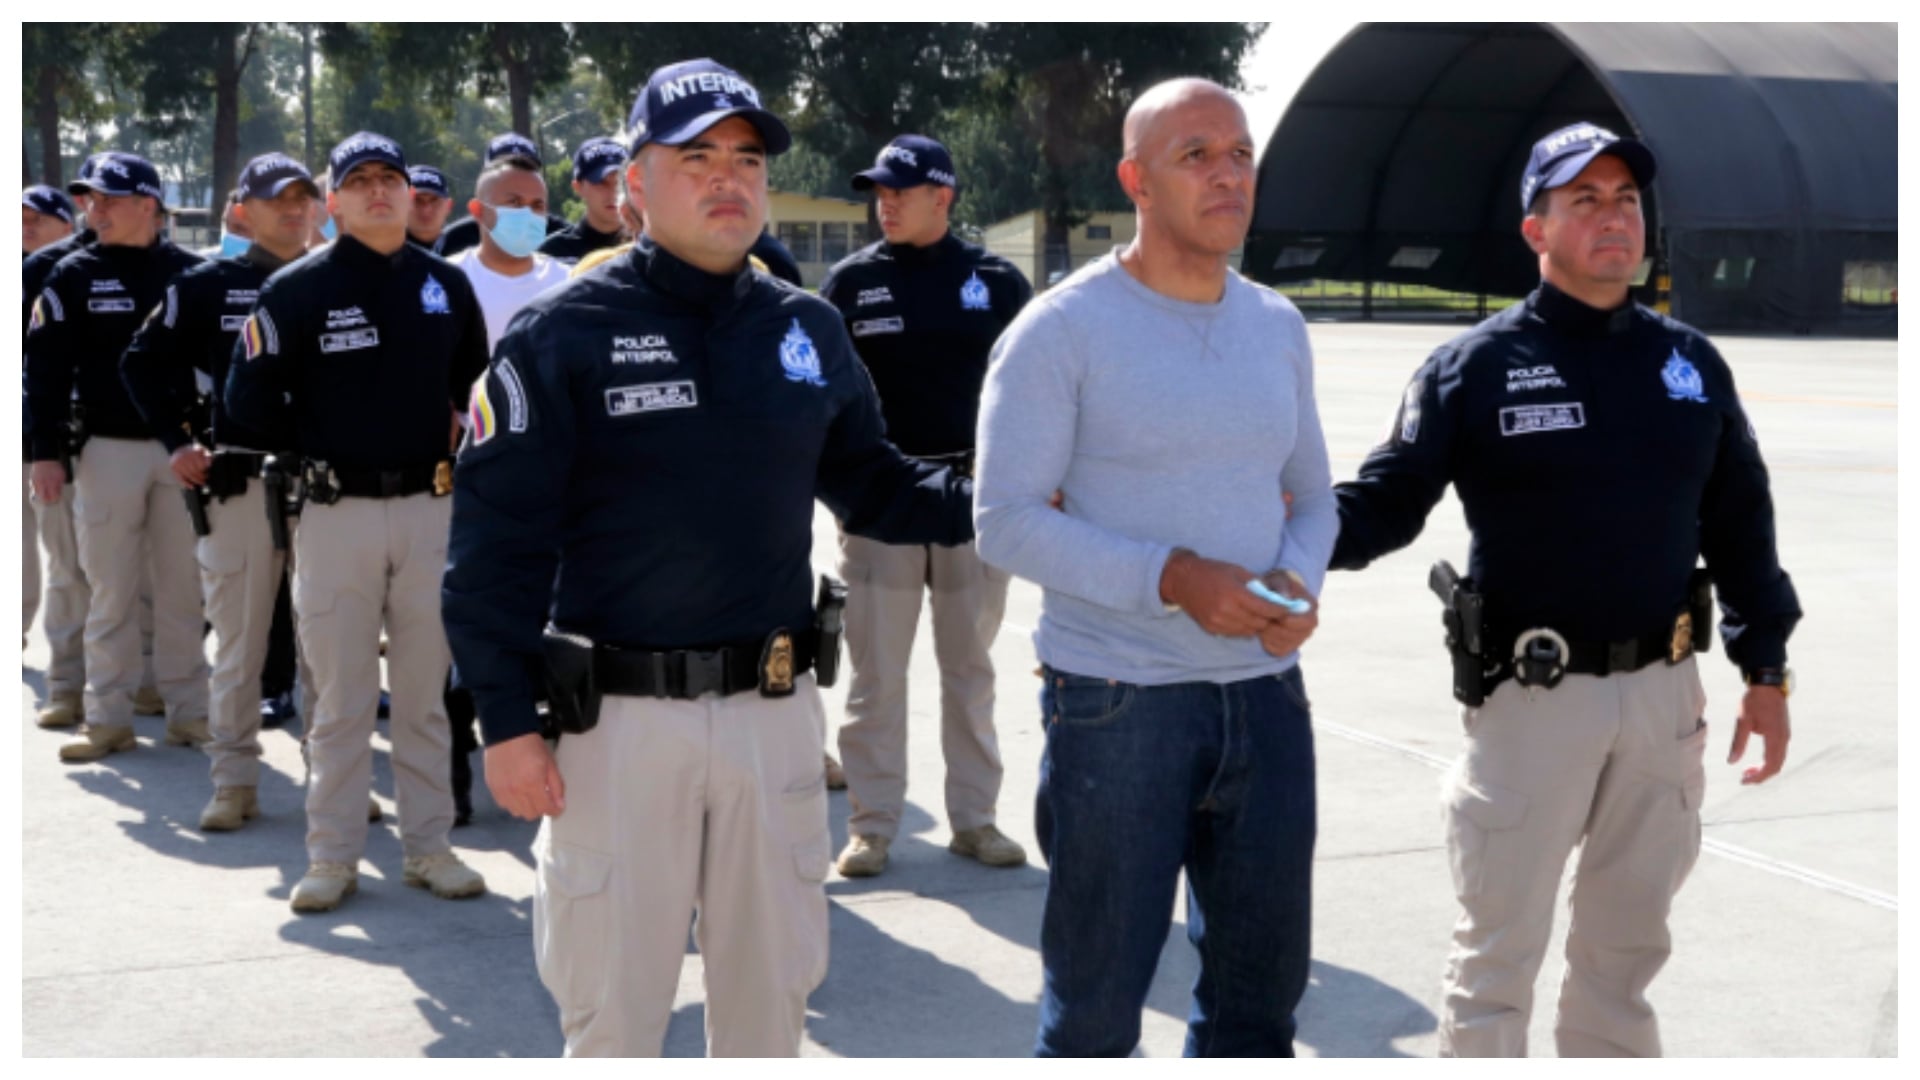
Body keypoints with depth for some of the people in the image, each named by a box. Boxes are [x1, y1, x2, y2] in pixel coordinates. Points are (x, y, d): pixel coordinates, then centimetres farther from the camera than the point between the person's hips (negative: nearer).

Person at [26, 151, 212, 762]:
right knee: (111, 591, 3)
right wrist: (46, 451, -7)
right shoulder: (75, 276, 1)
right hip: (108, 450, -1)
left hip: (183, 449, 1)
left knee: (183, 588, 6)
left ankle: (187, 711, 15)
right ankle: (108, 718, 11)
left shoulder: (190, 273, 3)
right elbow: (47, 367, -1)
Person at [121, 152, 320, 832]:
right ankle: (235, 781, 12)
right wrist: (177, 441, 2)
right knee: (238, 642, 3)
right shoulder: (208, 287, 4)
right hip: (238, 485, -1)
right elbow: (144, 363, 10)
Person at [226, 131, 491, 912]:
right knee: (341, 696, 3)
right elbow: (250, 401, 0)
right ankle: (333, 856, 13)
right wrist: (323, 442, 0)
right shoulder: (297, 290, -3)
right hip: (337, 514, -3)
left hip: (430, 506, 3)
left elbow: (475, 383, 20)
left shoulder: (447, 284, 7)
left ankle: (428, 846, 19)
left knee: (427, 692, 9)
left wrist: (450, 437, 6)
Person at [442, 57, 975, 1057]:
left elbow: (869, 484, 16)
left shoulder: (810, 330, 8)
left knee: (772, 990, 15)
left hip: (775, 710, 4)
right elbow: (497, 541, -8)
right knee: (613, 1007, 7)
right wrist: (508, 721, -12)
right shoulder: (563, 334, -6)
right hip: (618, 715, -4)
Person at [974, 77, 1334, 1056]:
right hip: (1118, 704, -5)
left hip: (1264, 692, 5)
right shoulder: (1062, 331, -8)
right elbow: (1006, 522, -12)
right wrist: (1171, 579, -22)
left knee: (1261, 988, 14)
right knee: (1096, 1002, 5)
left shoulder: (1278, 327, 9)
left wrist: (1298, 581, -6)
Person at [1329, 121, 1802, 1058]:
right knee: (1499, 946, 5)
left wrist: (1765, 670, 10)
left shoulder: (1693, 363, 7)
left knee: (1627, 941, 19)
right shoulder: (1475, 366, -7)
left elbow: (1740, 522, 12)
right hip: (1531, 696, -4)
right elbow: (1388, 500, -10)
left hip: (1663, 693, 4)